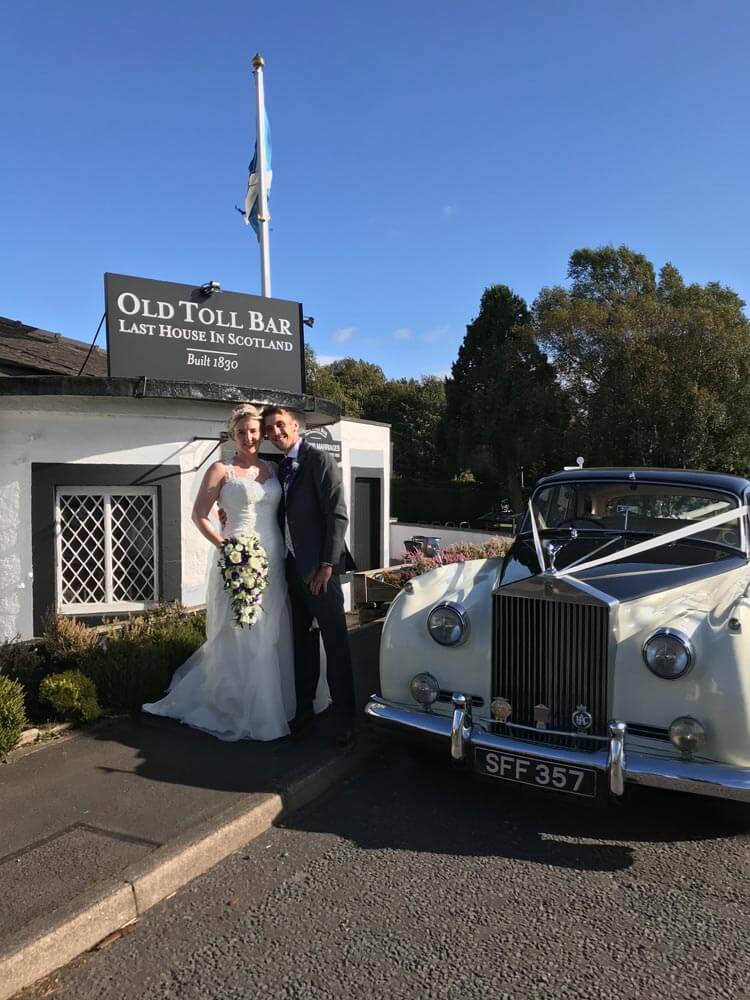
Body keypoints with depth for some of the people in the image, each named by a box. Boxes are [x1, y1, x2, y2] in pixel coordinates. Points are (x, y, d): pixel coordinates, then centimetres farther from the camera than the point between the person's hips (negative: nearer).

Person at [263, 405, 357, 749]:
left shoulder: (319, 460, -8)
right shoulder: (281, 468, 15)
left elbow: (338, 514, -14)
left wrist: (327, 565, -18)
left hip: (318, 568, -7)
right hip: (292, 568, 7)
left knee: (335, 643, 0)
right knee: (302, 642, 15)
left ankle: (344, 718, 9)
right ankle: (304, 708, 26)